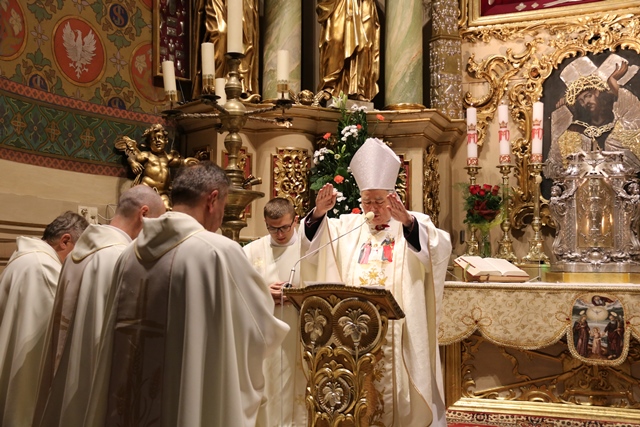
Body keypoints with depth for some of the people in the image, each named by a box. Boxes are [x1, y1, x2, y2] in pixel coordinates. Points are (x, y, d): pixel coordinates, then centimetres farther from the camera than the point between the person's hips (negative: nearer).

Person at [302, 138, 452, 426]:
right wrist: (318, 214, -20)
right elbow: (315, 247, 0)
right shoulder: (348, 227, 10)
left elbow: (439, 250, -20)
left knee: (398, 392, 1)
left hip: (399, 336, -3)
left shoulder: (415, 225, -1)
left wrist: (408, 221, -37)